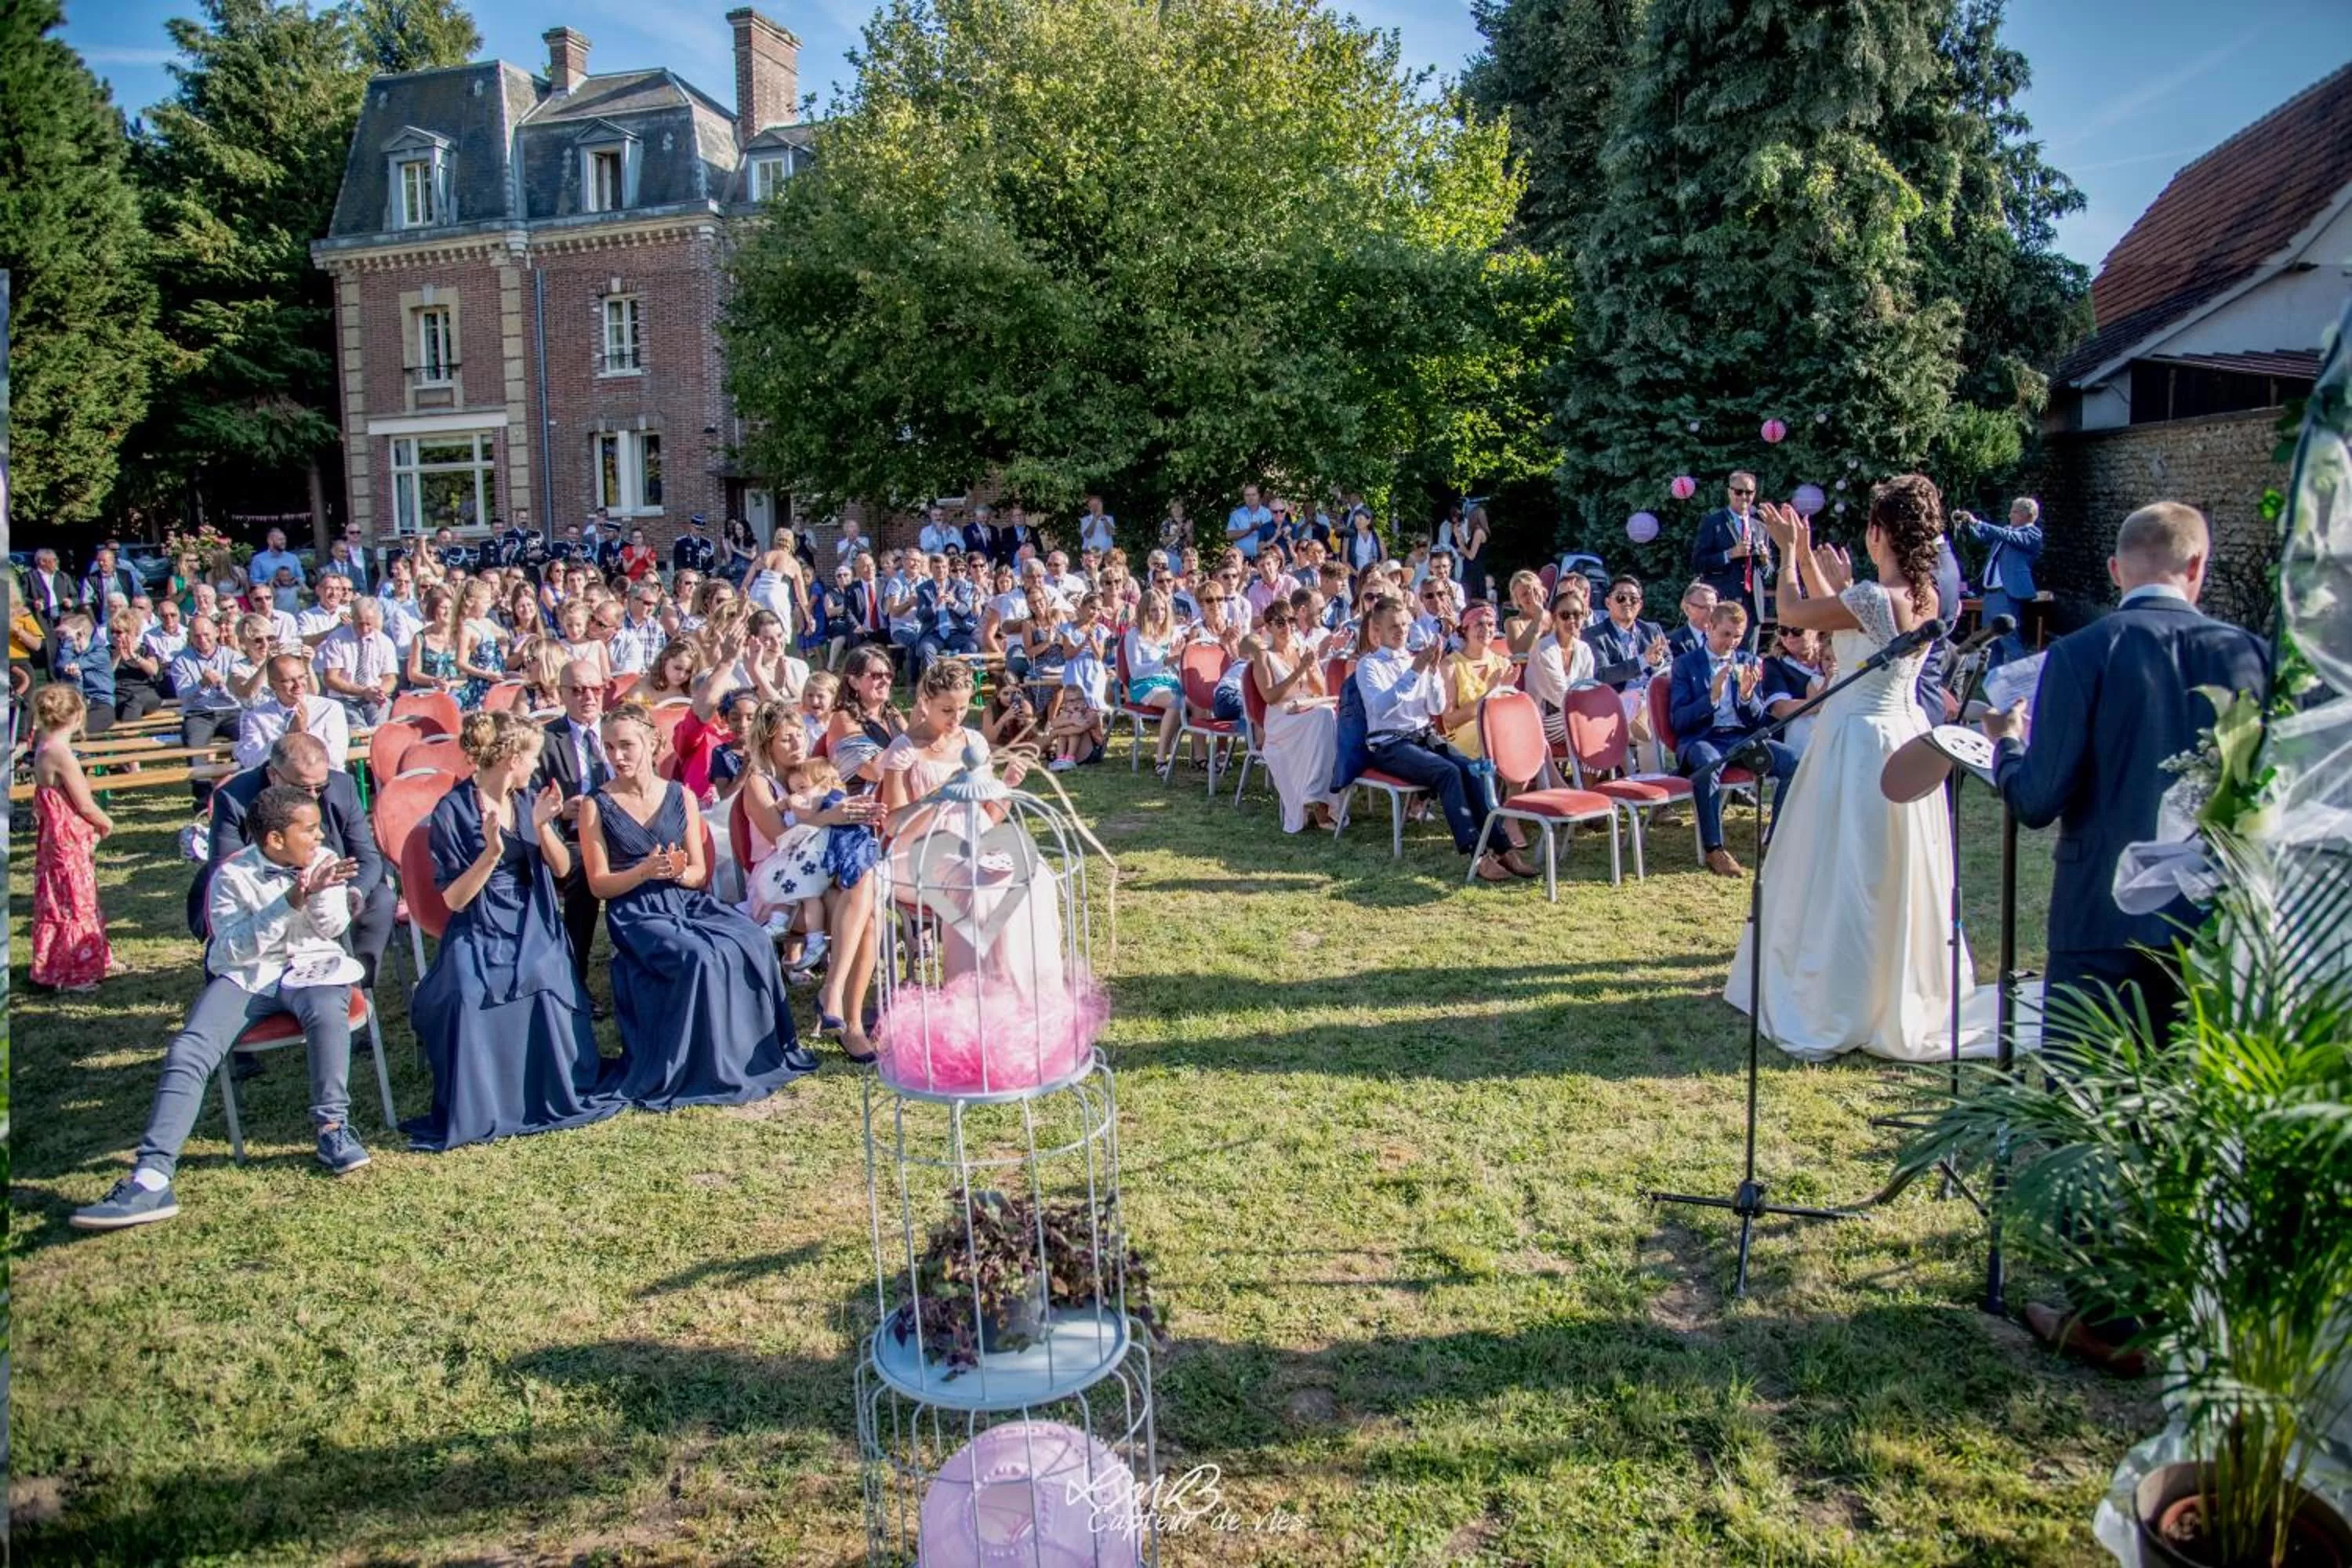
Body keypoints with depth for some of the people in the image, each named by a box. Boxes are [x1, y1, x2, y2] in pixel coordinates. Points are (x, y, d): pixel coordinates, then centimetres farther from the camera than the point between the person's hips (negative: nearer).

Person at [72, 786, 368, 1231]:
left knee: (327, 1012, -36)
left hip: (309, 966, 0)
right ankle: (151, 1178, -30)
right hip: (246, 975, 0)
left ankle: (333, 1128, -22)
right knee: (188, 1050, -23)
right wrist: (290, 902, -23)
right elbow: (235, 949, -12)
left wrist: (320, 890, -23)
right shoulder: (233, 875, -2)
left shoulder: (324, 860, 5)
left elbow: (333, 928, -2)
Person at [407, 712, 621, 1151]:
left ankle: (561, 1093, -10)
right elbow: (454, 899, -9)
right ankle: (475, 1110, -15)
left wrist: (542, 826, -9)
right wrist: (491, 851, -23)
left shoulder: (529, 799, 8)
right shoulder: (452, 811, -6)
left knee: (545, 984, -28)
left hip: (533, 924, 3)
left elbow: (562, 869, 7)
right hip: (479, 932, -3)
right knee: (467, 993, -32)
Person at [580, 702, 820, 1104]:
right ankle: (671, 1076, -19)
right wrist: (645, 871, -20)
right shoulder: (596, 807, 2)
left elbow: (700, 874, 8)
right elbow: (599, 885, -1)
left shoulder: (681, 797, 9)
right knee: (702, 957, -33)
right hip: (636, 913, -3)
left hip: (687, 902, 3)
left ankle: (760, 1053, -11)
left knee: (754, 942, -26)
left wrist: (677, 872, -16)